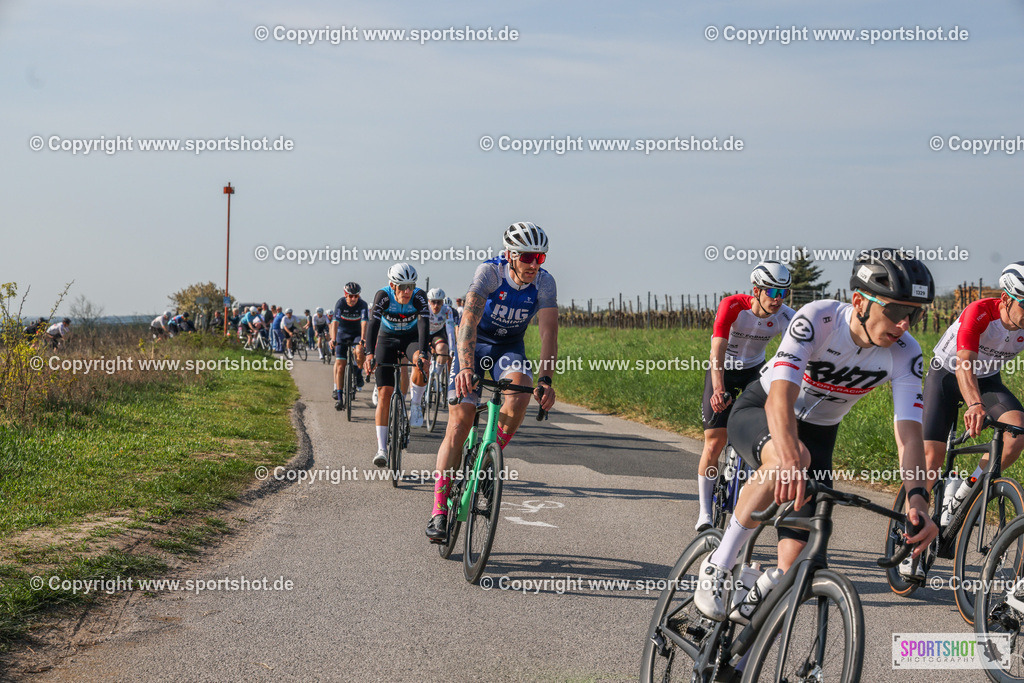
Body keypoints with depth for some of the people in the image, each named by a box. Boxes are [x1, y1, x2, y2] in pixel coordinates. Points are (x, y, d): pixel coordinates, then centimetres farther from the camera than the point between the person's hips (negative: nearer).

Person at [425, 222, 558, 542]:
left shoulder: (544, 282, -17)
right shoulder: (490, 271, -26)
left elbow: (549, 333, -23)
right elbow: (469, 319, -38)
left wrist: (545, 379, -38)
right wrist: (466, 367, -52)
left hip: (510, 347, 2)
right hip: (474, 344, -2)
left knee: (519, 397, -31)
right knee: (459, 425, -11)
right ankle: (439, 511, -7)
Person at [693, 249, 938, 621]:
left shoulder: (905, 355, -20)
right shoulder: (816, 319, -32)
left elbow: (908, 433, -26)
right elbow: (780, 398, -43)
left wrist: (917, 498, -45)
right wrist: (789, 456, -63)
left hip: (818, 431, 4)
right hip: (758, 411, -4)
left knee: (796, 559, -13)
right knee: (791, 458, -41)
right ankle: (718, 566, -25)